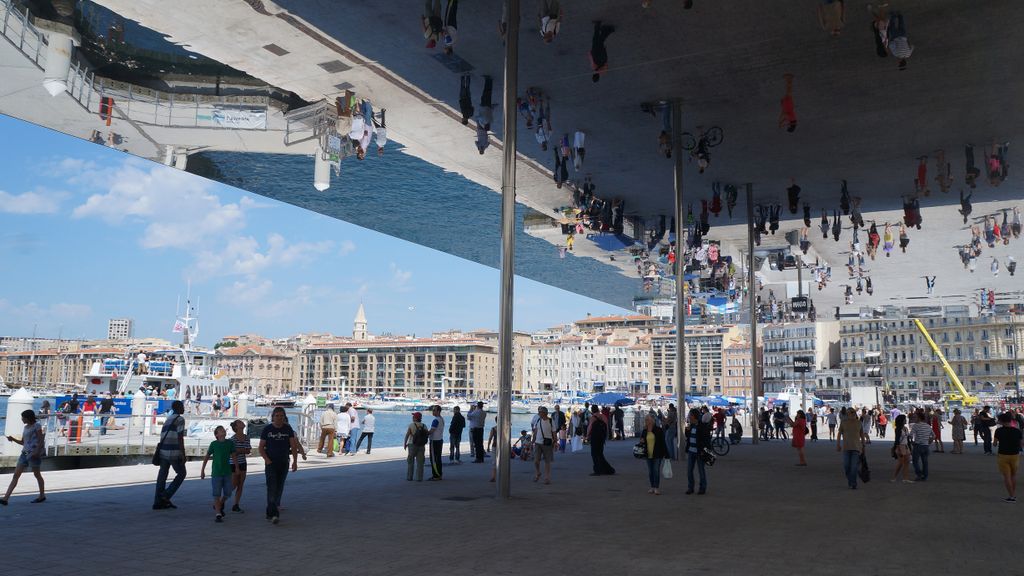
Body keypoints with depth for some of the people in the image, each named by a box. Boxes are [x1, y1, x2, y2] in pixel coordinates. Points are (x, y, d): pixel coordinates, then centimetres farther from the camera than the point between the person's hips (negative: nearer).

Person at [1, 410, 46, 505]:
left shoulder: (37, 426, -5)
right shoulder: (25, 427, 17)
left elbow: (41, 440, -10)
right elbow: (22, 442, 21)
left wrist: (37, 452, -19)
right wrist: (13, 439, 5)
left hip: (33, 453, -7)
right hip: (24, 453, 7)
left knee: (37, 474, 4)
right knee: (16, 475, -1)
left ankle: (42, 495, 16)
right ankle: (6, 498, -6)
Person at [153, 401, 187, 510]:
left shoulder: (167, 419, 20)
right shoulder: (180, 419, -6)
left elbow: (162, 438, 21)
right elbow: (180, 437, -14)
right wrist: (183, 454, -13)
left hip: (163, 451, 8)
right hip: (174, 452, -8)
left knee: (162, 476, 7)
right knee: (181, 474, 6)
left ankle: (158, 502, 6)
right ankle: (166, 495, -3)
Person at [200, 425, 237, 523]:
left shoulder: (230, 443, 2)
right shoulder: (213, 444, -5)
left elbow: (233, 456, 9)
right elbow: (207, 457, 3)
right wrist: (202, 470, 3)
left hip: (227, 473, 3)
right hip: (216, 473, -3)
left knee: (227, 494, 7)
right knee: (217, 494, -4)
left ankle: (219, 505, 35)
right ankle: (218, 514, 1)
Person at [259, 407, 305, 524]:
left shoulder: (288, 429, 4)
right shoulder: (267, 429, -2)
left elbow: (293, 446, 3)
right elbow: (261, 447, 1)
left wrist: (295, 461, -5)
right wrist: (266, 459, -13)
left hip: (284, 463, 3)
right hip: (271, 463, -3)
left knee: (279, 488, 10)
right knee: (272, 487, -14)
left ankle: (271, 512, 25)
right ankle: (273, 514, -18)